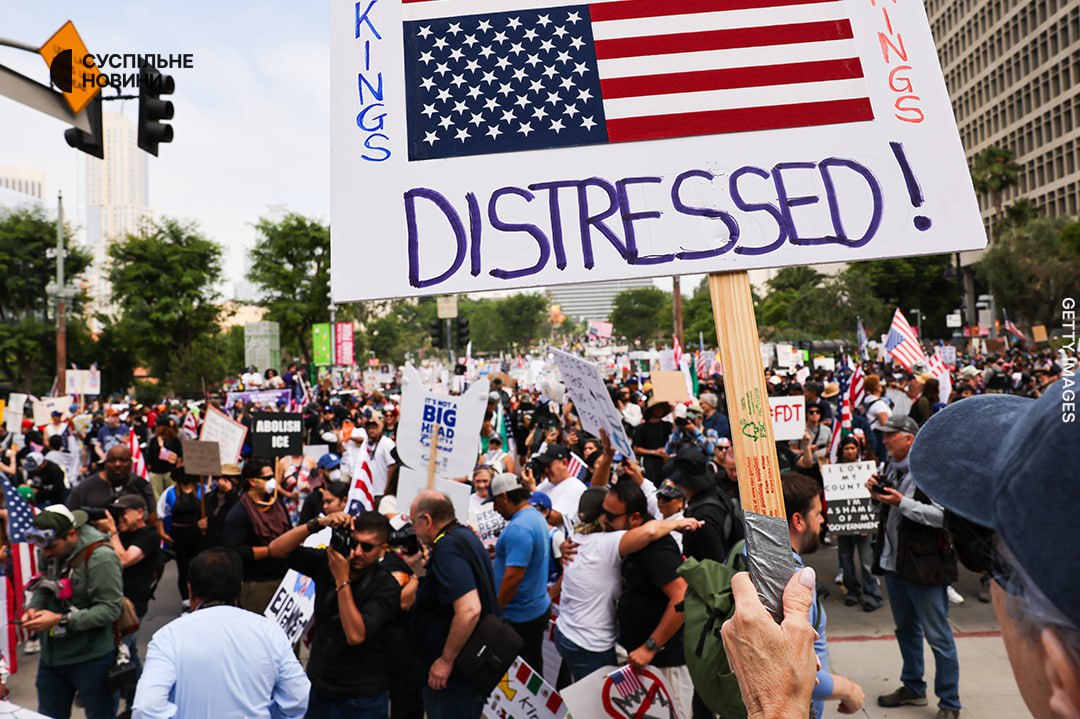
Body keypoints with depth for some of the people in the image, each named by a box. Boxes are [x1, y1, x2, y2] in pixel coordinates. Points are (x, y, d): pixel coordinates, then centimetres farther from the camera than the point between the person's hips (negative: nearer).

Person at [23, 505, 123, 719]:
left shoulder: (101, 558, -22)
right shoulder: (52, 552, -1)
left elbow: (109, 609, -22)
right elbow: (44, 587, 14)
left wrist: (61, 620, -24)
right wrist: (33, 607, -7)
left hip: (90, 659, -6)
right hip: (52, 655, 6)